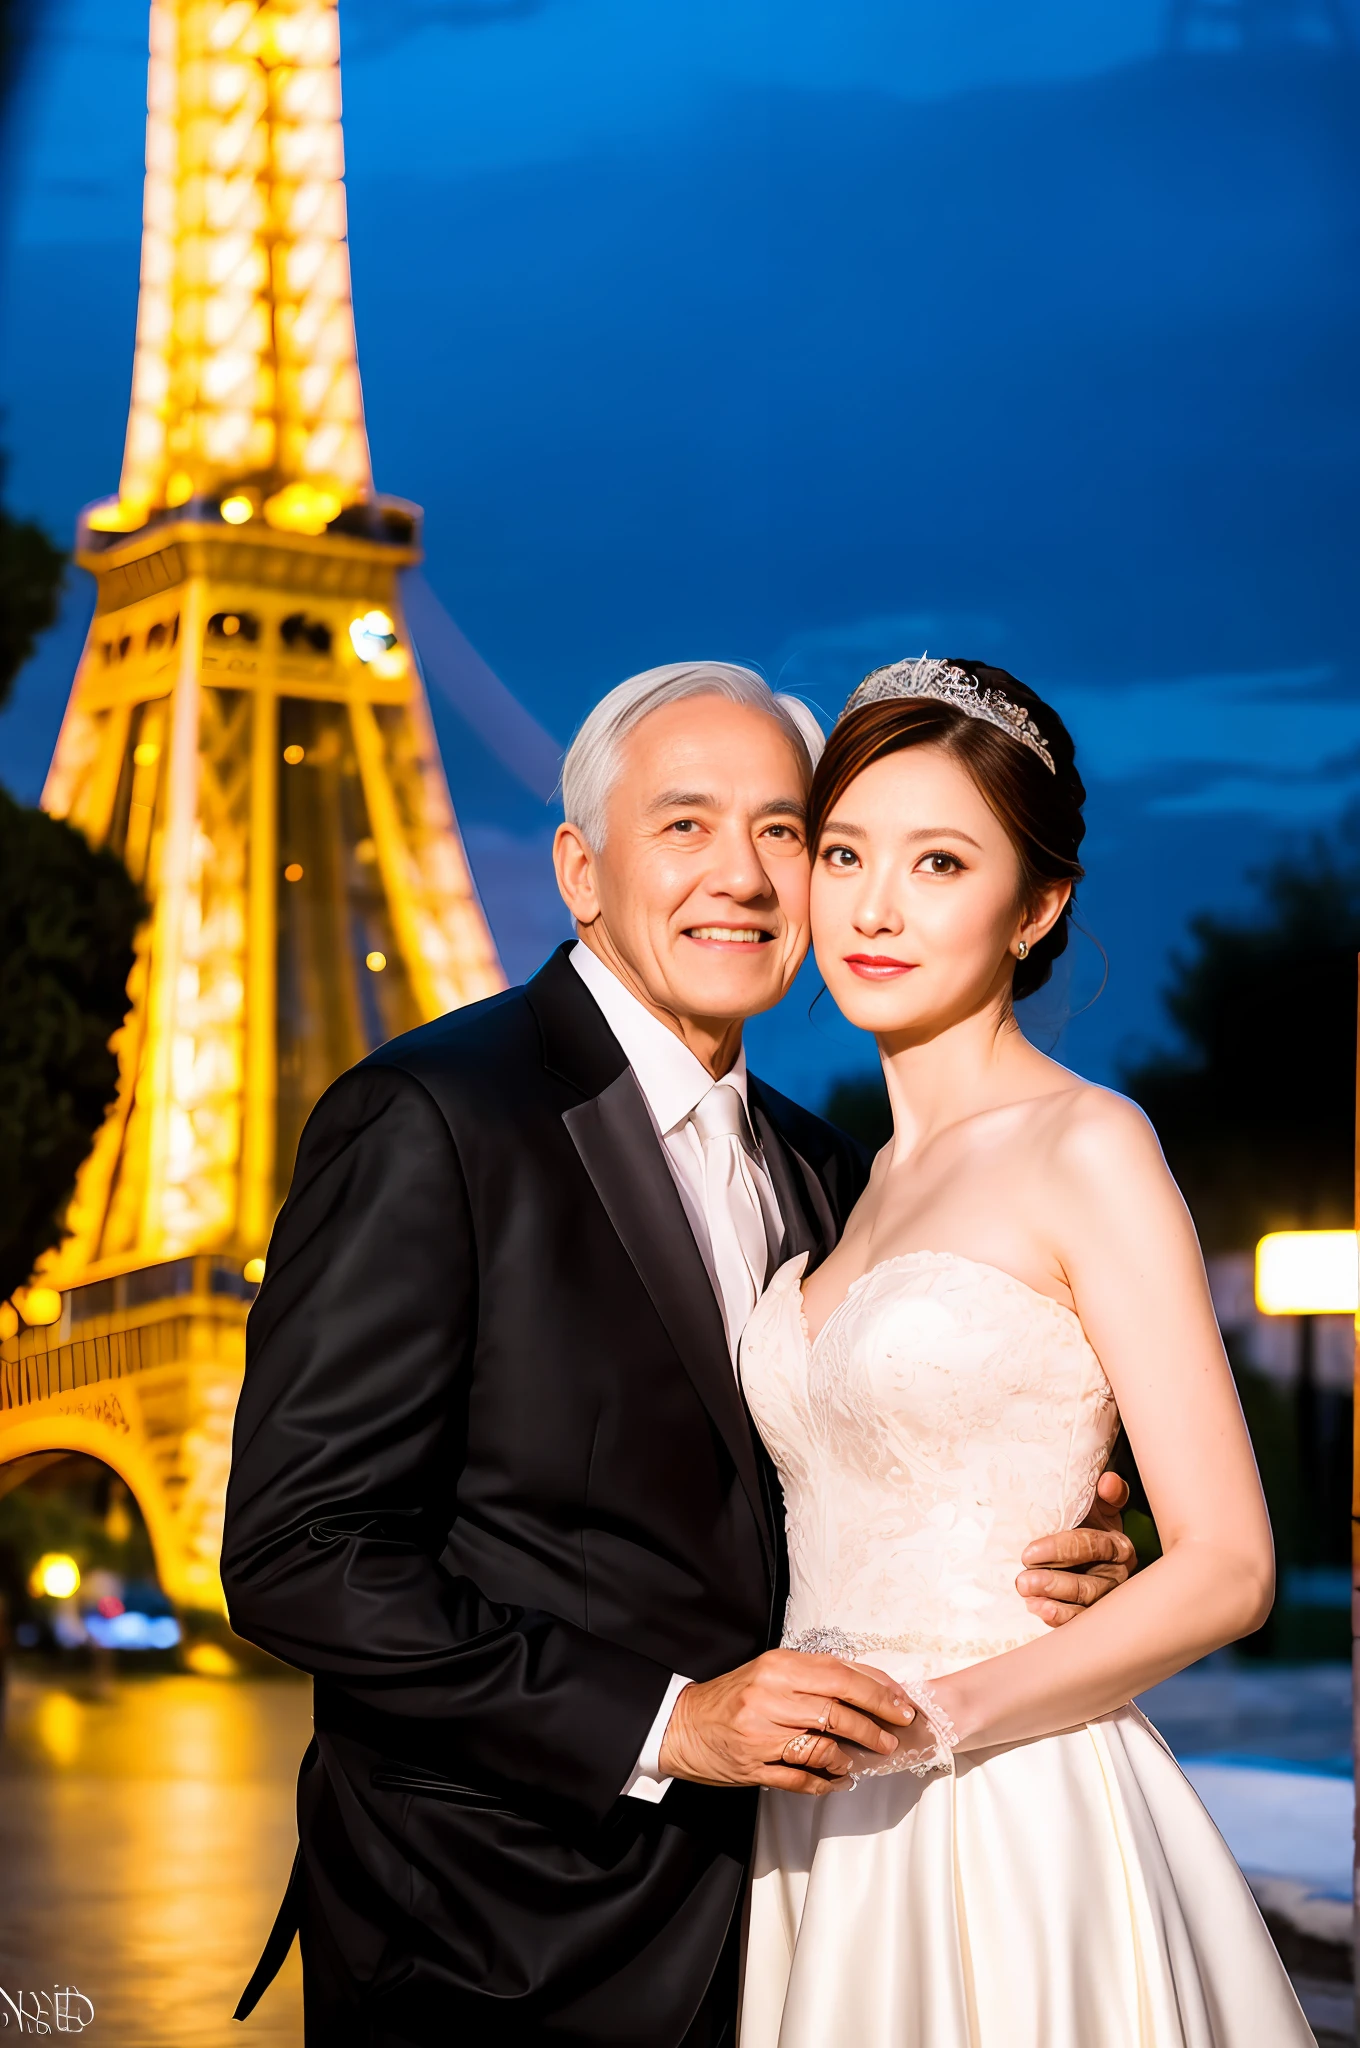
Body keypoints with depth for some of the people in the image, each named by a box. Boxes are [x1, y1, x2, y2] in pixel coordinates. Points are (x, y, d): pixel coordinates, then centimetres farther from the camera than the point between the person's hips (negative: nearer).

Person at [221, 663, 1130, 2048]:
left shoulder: (816, 1171, 10)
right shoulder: (425, 1123, -14)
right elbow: (300, 1554, -18)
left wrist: (1036, 1561, -4)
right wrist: (661, 1723, -23)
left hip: (747, 1928, 7)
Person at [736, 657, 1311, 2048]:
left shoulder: (1087, 1149, -8)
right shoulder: (880, 1176, 13)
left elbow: (1226, 1565, -13)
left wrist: (938, 1715, -22)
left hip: (1015, 1831, -6)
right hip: (833, 1837, 6)